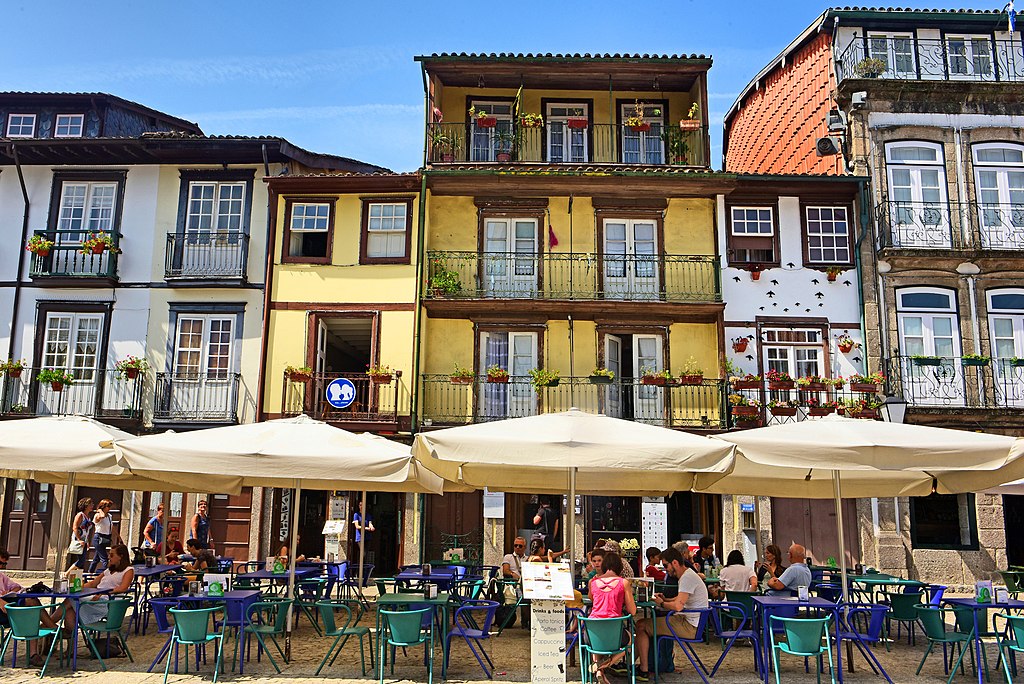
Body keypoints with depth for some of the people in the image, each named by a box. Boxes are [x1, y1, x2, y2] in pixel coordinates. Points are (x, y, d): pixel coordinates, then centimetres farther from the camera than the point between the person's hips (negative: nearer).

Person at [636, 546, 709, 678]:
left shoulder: (688, 578, -20)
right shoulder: (687, 575, 13)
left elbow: (678, 606, -28)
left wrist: (662, 604, -9)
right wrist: (665, 599, 11)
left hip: (690, 627, -11)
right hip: (688, 622, 11)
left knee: (641, 625, -8)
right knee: (649, 622, 25)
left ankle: (643, 671, -5)